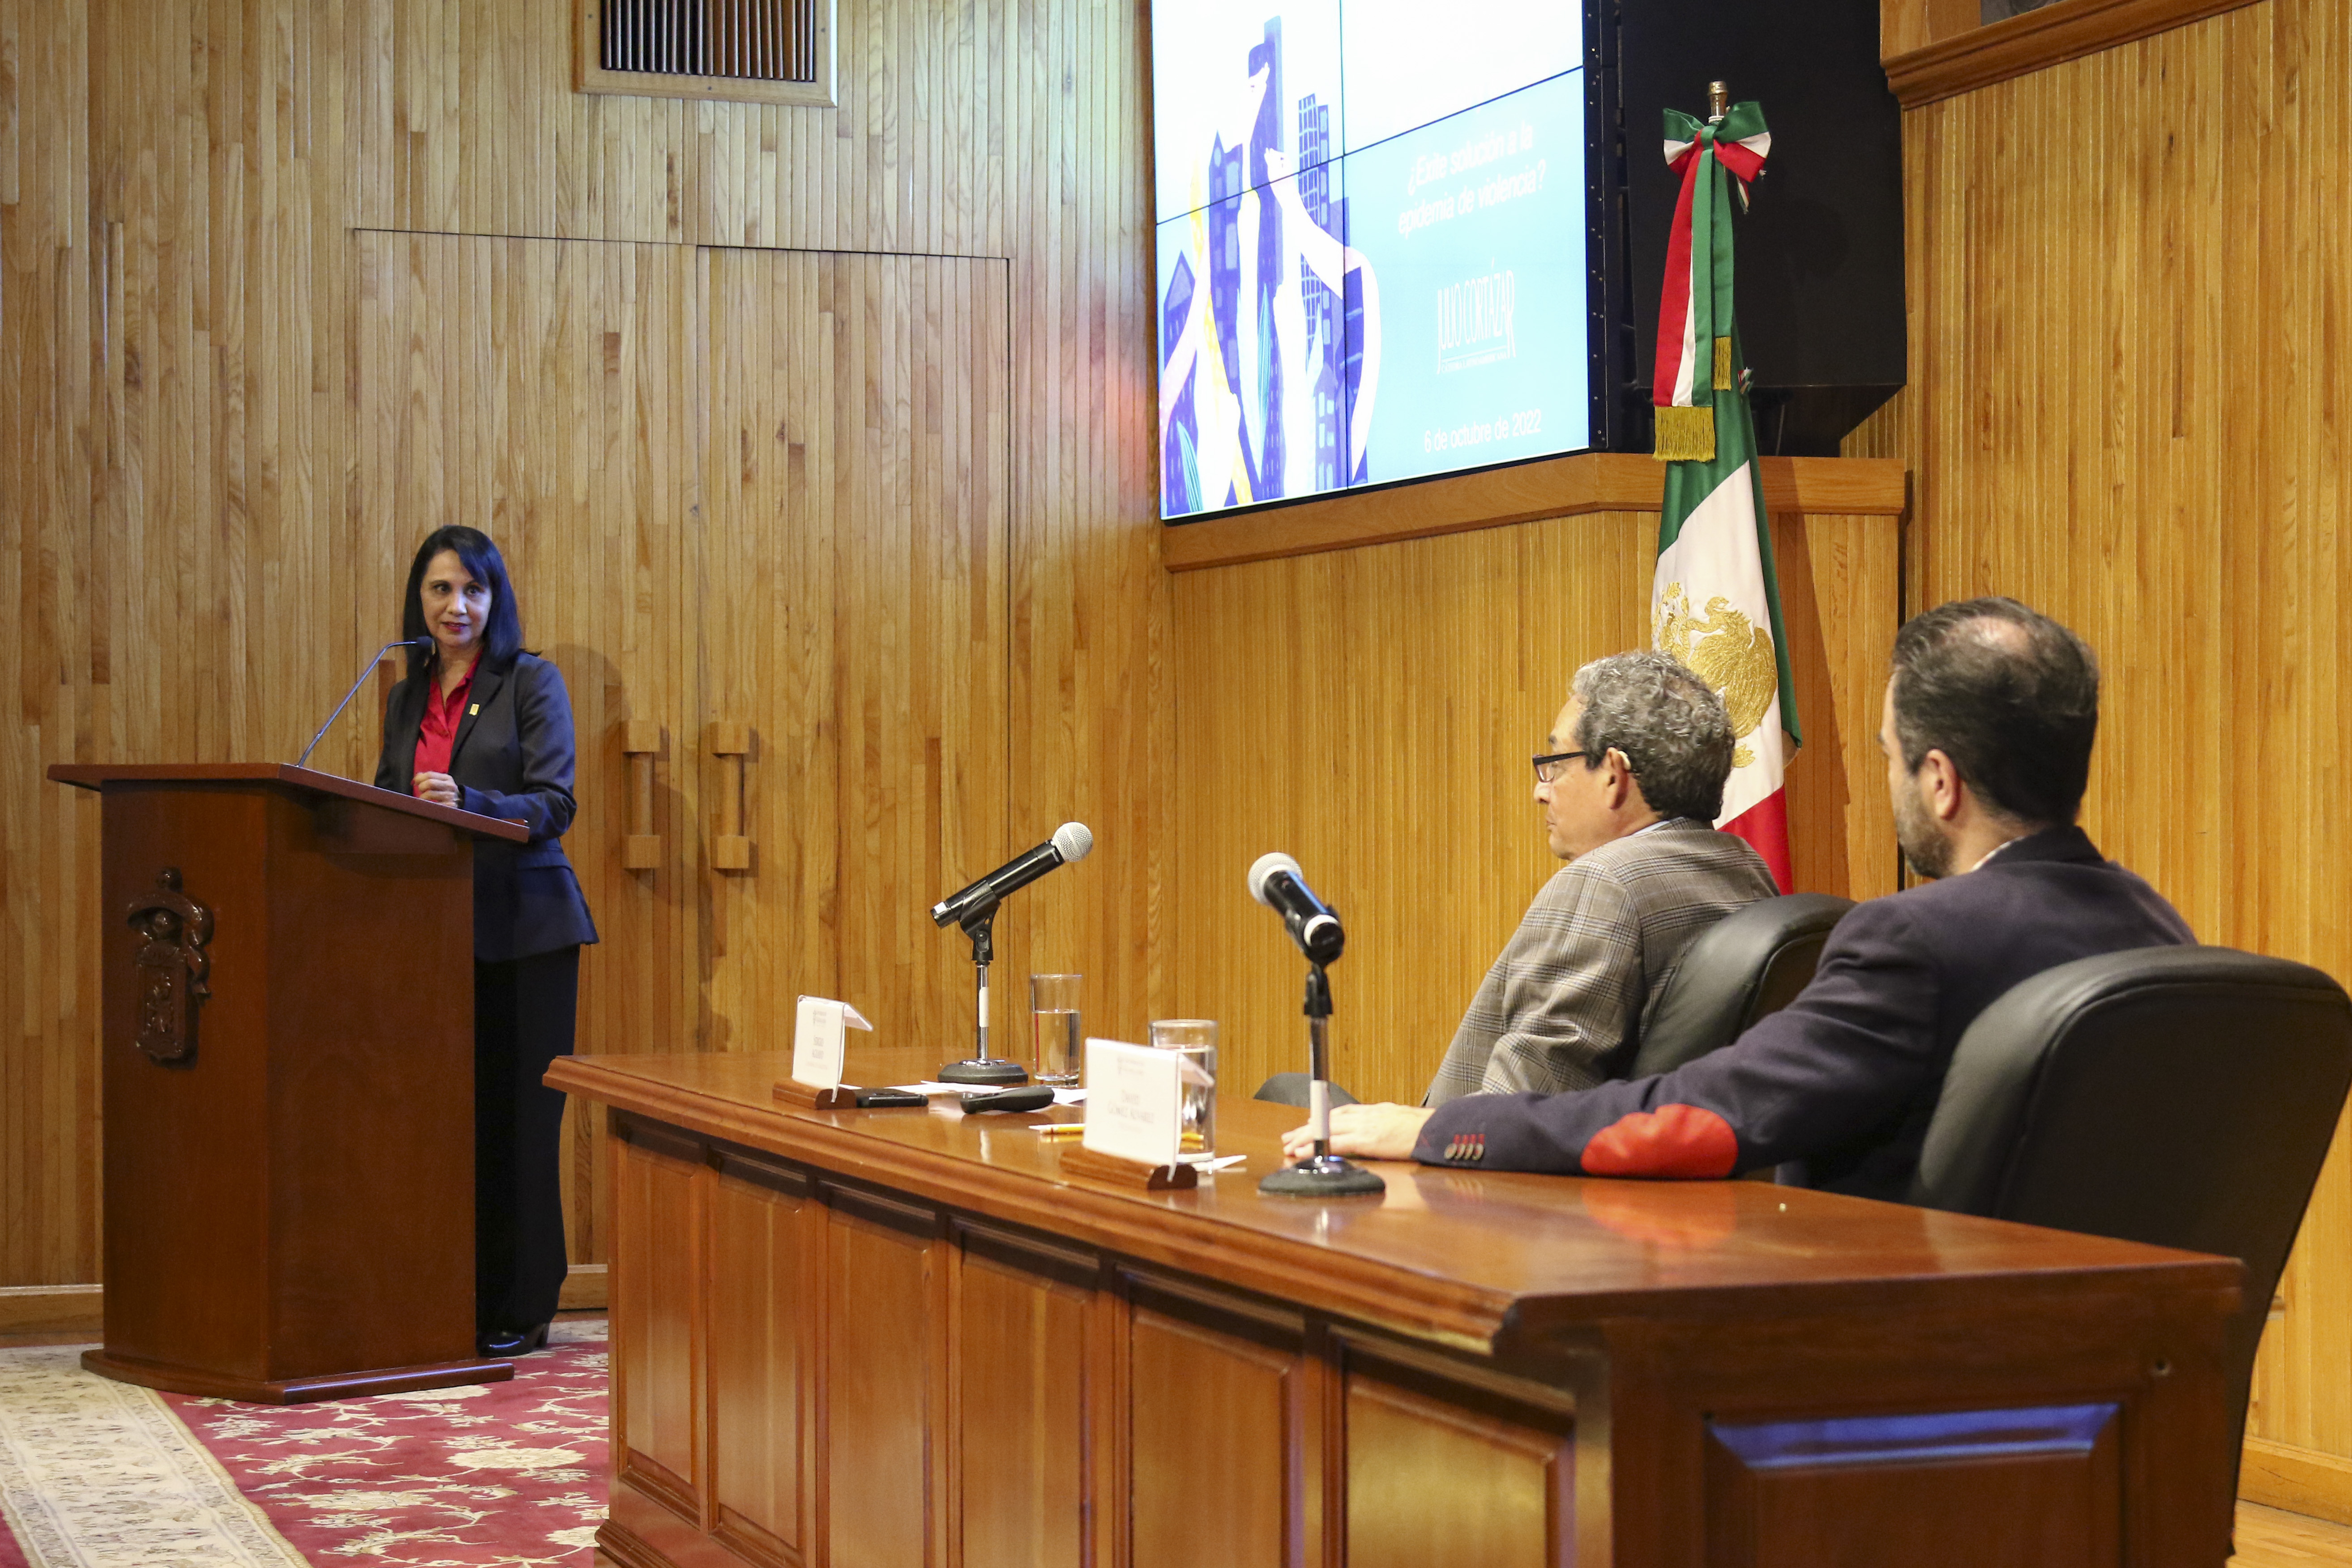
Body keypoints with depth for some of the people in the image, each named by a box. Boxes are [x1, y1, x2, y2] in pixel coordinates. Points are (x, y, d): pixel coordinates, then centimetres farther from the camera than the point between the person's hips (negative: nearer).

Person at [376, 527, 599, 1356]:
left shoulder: (533, 682, -1)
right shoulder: (407, 698, 16)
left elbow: (554, 805, -10)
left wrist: (464, 803, -26)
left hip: (521, 927, -5)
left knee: (516, 1114, -3)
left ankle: (519, 1310, 3)